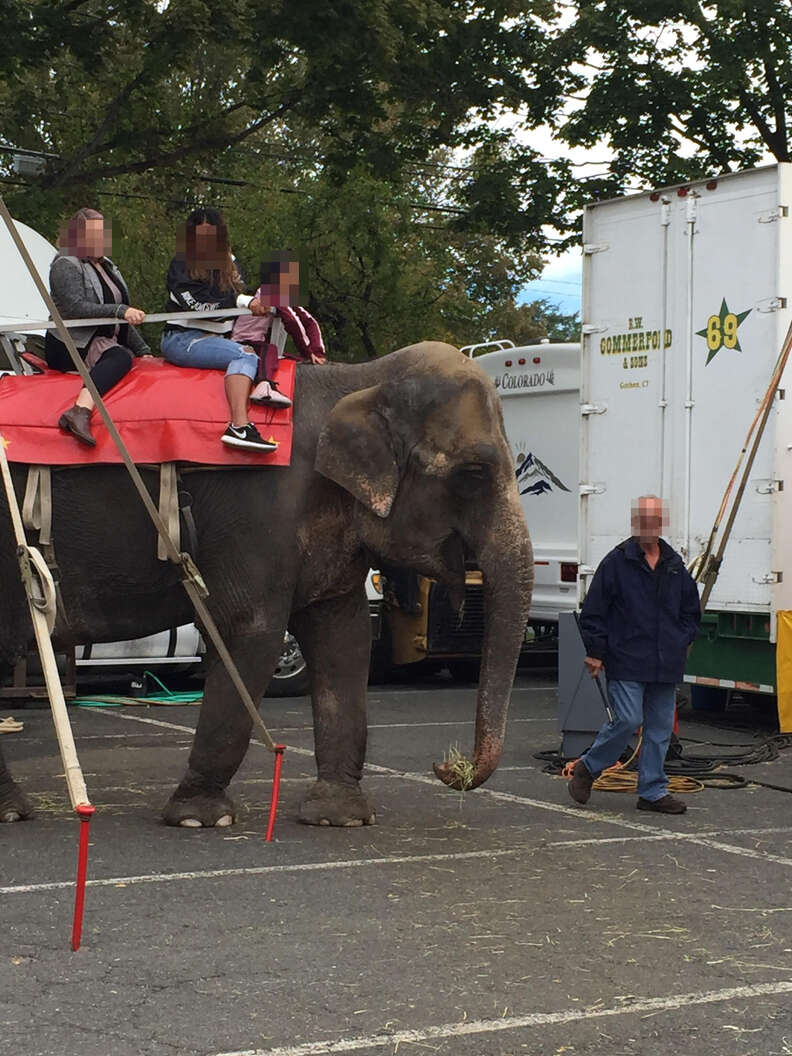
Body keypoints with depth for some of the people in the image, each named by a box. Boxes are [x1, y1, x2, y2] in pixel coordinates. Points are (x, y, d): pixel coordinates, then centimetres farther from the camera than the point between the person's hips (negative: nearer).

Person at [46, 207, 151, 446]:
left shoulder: (106, 266, 21)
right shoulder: (66, 266, -5)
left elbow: (123, 320, 25)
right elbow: (75, 308, -21)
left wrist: (143, 350, 17)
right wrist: (120, 311, -28)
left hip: (104, 343, 9)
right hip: (68, 346, -9)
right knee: (120, 357, -35)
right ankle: (80, 411, -56)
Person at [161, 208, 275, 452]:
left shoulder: (228, 264, 20)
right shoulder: (182, 264, 0)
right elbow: (198, 304, -14)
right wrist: (243, 302, -16)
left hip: (216, 338, 7)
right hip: (182, 339, -7)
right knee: (245, 356, -30)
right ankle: (239, 426, -49)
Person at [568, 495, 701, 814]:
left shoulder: (675, 565, 12)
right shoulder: (616, 561, -4)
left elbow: (691, 610, 23)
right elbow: (593, 611, -2)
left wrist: (682, 642, 10)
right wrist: (595, 652, -6)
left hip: (666, 665, 6)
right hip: (626, 662, -5)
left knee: (660, 728, 7)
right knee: (627, 720, -12)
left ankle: (653, 791, 16)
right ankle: (586, 768, 9)